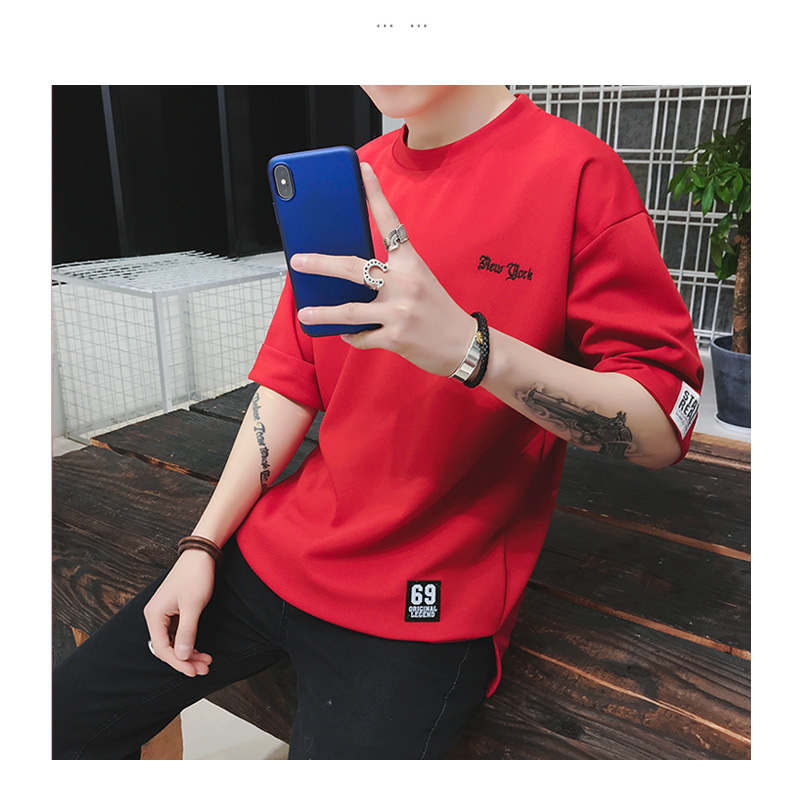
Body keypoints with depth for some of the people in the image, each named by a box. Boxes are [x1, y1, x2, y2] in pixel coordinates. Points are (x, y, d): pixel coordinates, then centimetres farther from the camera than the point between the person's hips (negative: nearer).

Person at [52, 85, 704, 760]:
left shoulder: (575, 173, -11)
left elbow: (665, 429, -14)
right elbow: (290, 382, 9)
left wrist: (469, 347, -30)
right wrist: (202, 546, 4)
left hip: (422, 606, -4)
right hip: (274, 551, 6)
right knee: (69, 715, 8)